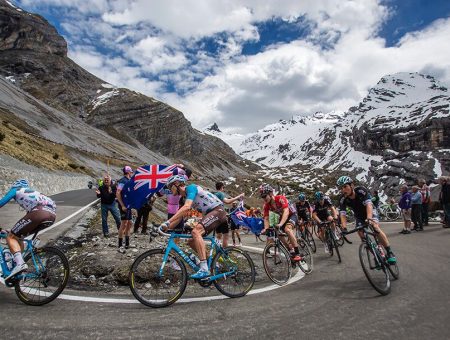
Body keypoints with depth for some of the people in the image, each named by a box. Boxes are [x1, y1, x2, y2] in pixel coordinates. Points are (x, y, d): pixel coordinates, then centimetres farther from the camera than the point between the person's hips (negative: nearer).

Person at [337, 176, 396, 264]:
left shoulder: (361, 191, -34)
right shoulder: (343, 199, -25)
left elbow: (368, 204, -45)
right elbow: (342, 214, -30)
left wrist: (369, 218, -62)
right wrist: (344, 227, -47)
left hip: (369, 212, -3)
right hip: (359, 215, 3)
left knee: (376, 227, -27)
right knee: (361, 233, -14)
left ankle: (390, 252, -17)